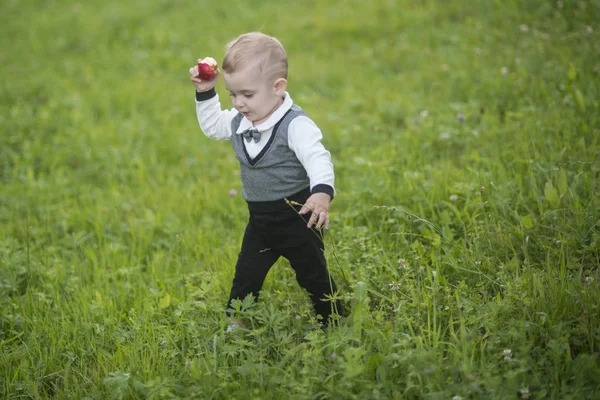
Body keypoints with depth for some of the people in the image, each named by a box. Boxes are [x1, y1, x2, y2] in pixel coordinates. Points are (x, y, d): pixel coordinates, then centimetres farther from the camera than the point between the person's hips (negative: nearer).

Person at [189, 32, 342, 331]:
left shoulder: (295, 125, -25)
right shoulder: (240, 122, -1)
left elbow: (318, 158, -36)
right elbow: (212, 126, 18)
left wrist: (321, 193, -54)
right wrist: (205, 93, 3)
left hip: (296, 217, -6)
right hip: (260, 219, 6)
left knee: (313, 276, 9)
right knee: (245, 277, 10)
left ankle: (334, 325, 27)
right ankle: (234, 325, 20)